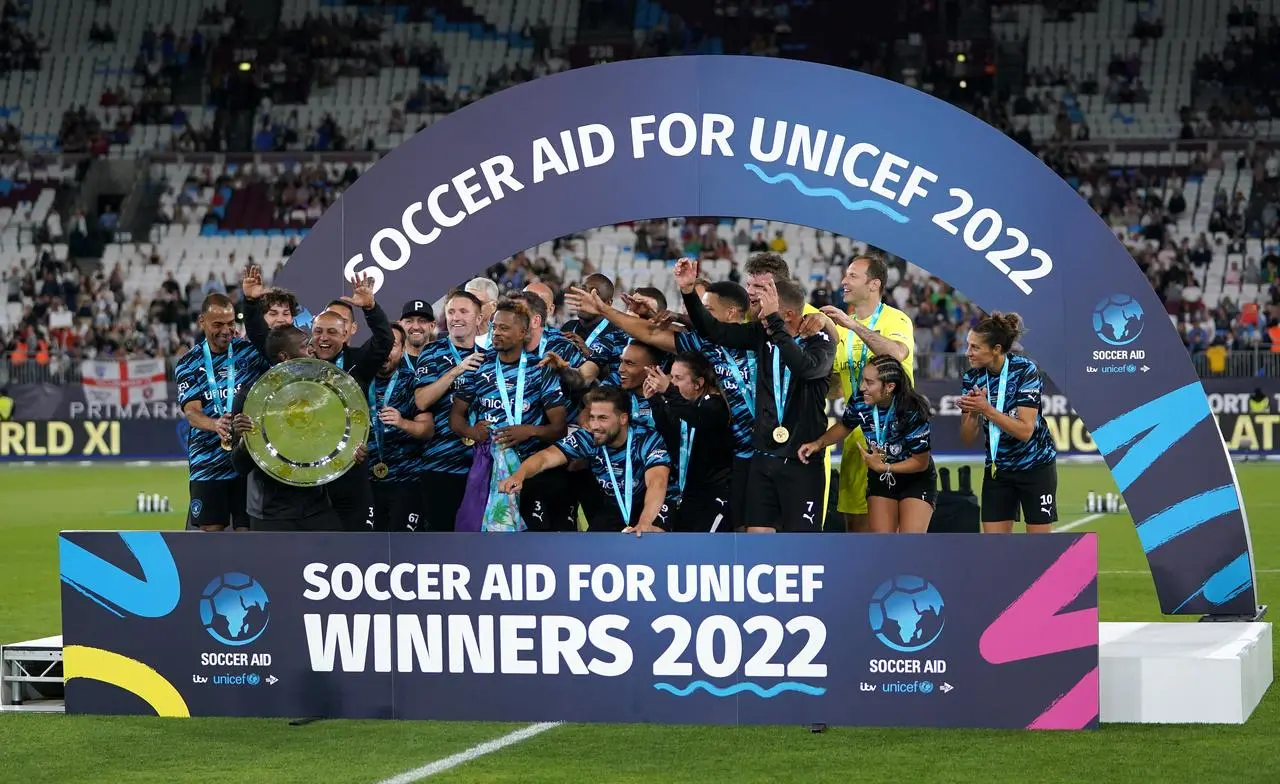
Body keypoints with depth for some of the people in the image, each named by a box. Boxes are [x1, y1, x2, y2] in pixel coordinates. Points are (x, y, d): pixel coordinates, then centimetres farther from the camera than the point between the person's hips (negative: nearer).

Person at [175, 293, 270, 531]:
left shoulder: (250, 351, 3)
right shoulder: (188, 365, 2)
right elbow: (191, 412, -9)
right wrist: (215, 425, -31)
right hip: (207, 464, 0)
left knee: (247, 529, -1)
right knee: (211, 530, 1)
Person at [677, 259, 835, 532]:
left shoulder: (820, 341, -11)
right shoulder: (762, 334, 4)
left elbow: (806, 367, -32)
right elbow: (713, 331, 7)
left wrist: (774, 320, -34)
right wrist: (688, 290, -6)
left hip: (802, 461, -5)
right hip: (764, 456, 5)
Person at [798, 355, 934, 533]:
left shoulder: (912, 411, -31)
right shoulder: (860, 403, -20)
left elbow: (921, 462, -20)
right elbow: (844, 426, 5)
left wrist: (883, 467, -28)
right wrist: (819, 443, -11)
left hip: (915, 479, -4)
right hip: (880, 479, 4)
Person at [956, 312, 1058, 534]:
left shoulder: (1025, 370, -18)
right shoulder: (972, 378, -5)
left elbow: (1025, 430, -24)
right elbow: (968, 438, -4)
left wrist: (986, 409, -30)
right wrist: (970, 412, -24)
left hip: (1035, 466, -4)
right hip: (998, 469, 4)